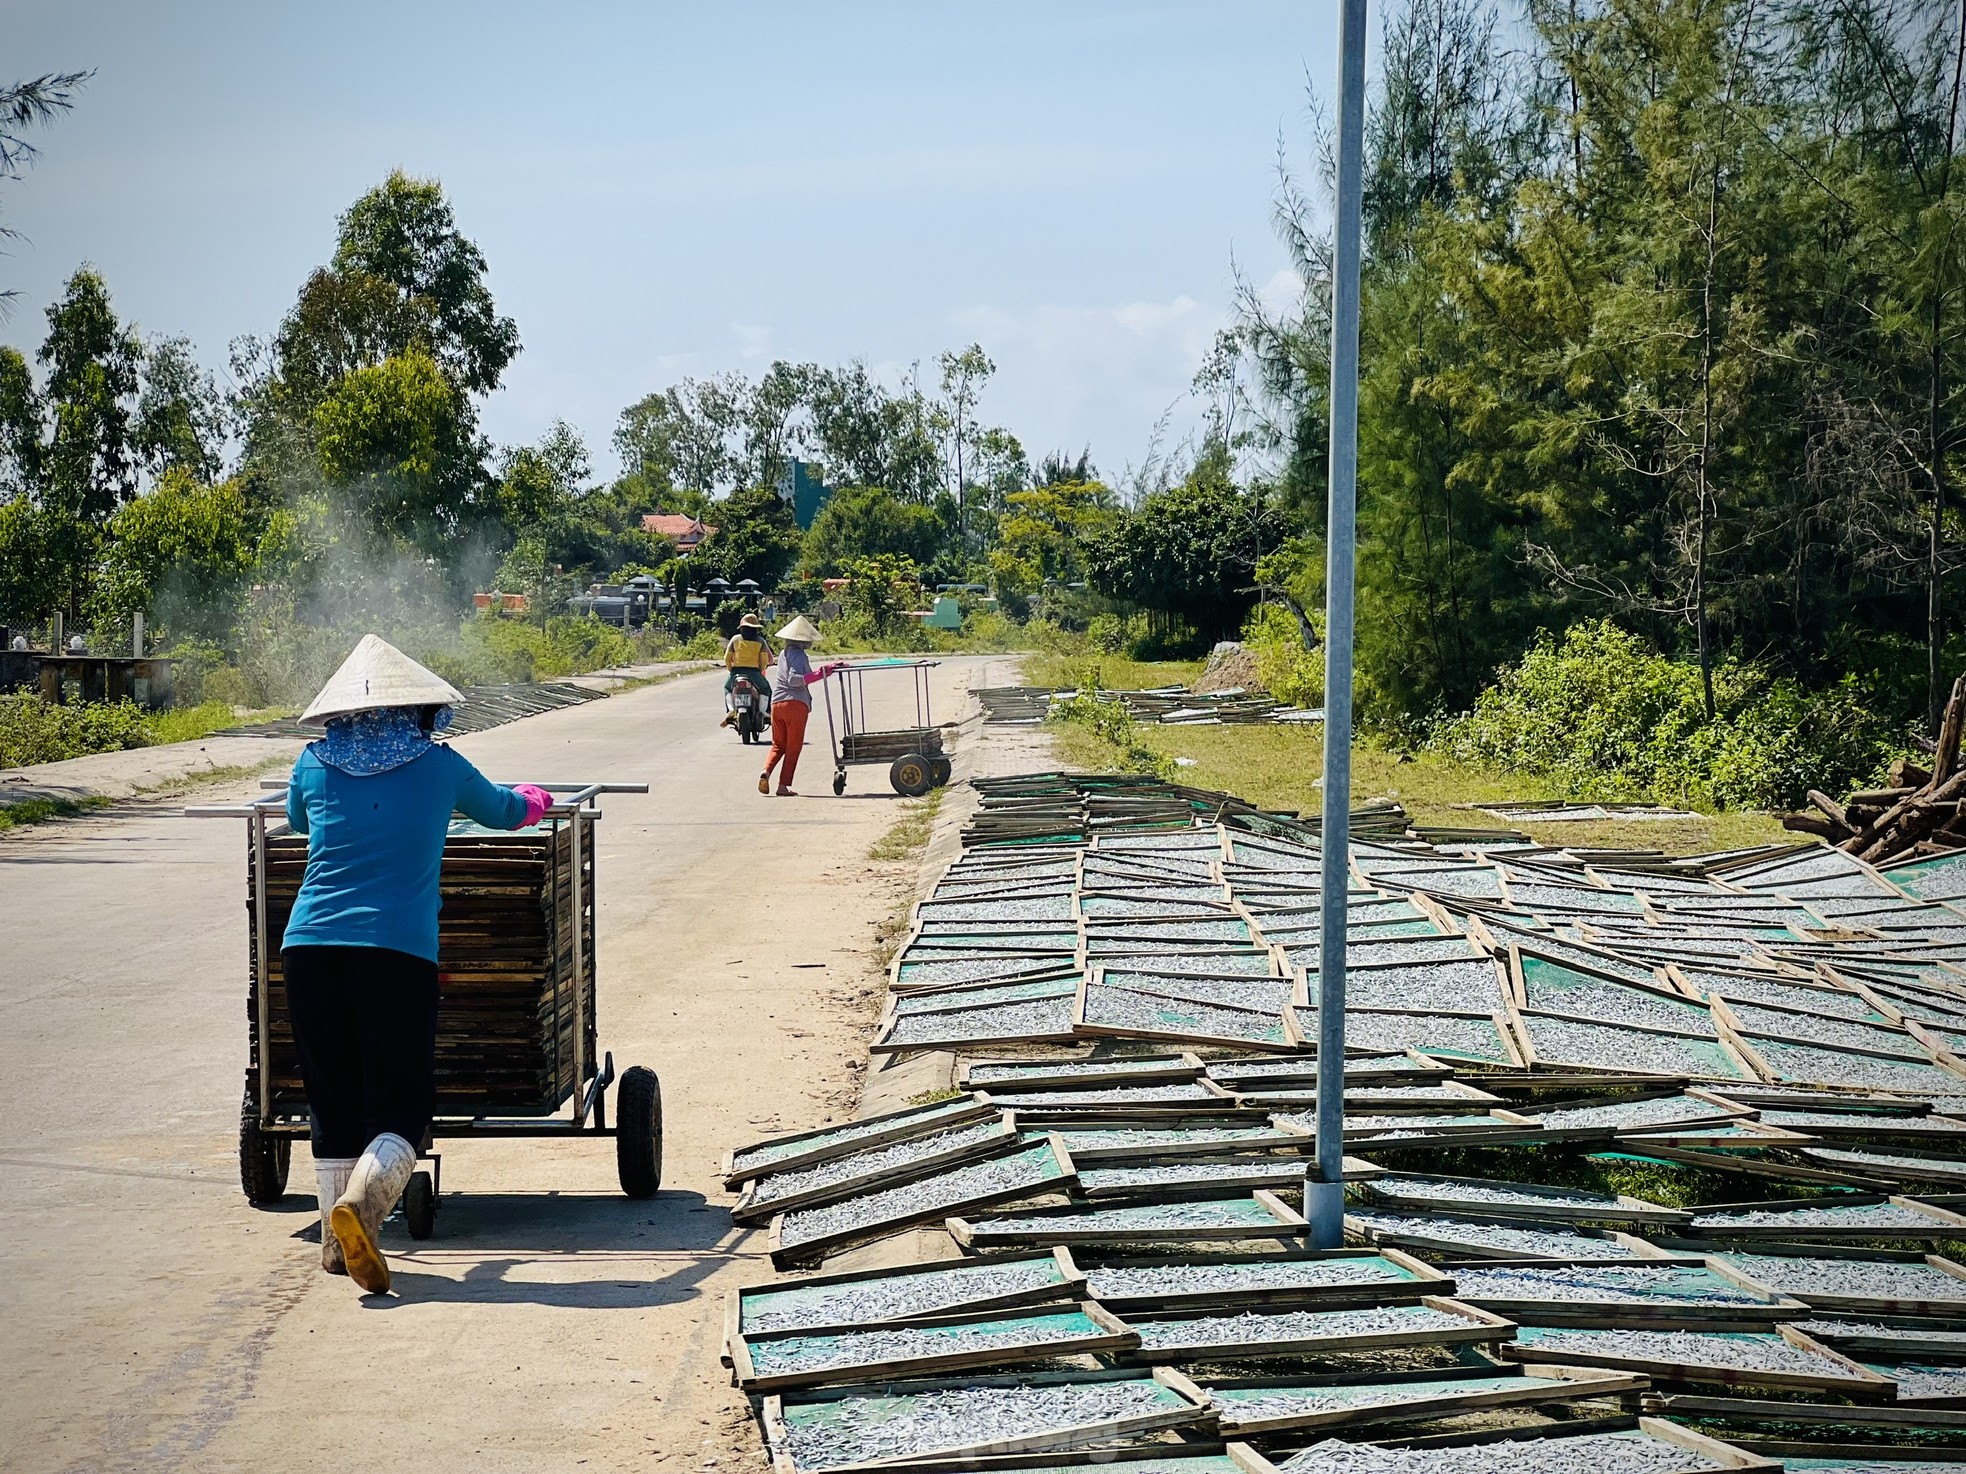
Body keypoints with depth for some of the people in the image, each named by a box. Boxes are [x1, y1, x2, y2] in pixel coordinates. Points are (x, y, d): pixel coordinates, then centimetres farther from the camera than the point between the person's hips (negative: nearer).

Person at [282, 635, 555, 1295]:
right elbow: (505, 812, 27)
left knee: (333, 1103, 14)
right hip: (397, 951, -3)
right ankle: (360, 1202, -25)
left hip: (310, 945, 3)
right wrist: (534, 798, 50)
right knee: (400, 1107, 1)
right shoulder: (439, 765, 8)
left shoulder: (316, 763, 11)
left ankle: (338, 1241, 15)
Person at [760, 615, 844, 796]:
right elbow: (794, 679, -22)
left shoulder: (786, 653, 20)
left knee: (778, 745, 15)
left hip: (777, 704, 7)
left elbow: (806, 672, 27)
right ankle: (784, 786, -1)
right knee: (793, 747, 2)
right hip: (795, 703, -7)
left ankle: (766, 771, -10)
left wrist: (832, 665, 28)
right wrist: (820, 674, -26)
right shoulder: (799, 656, -8)